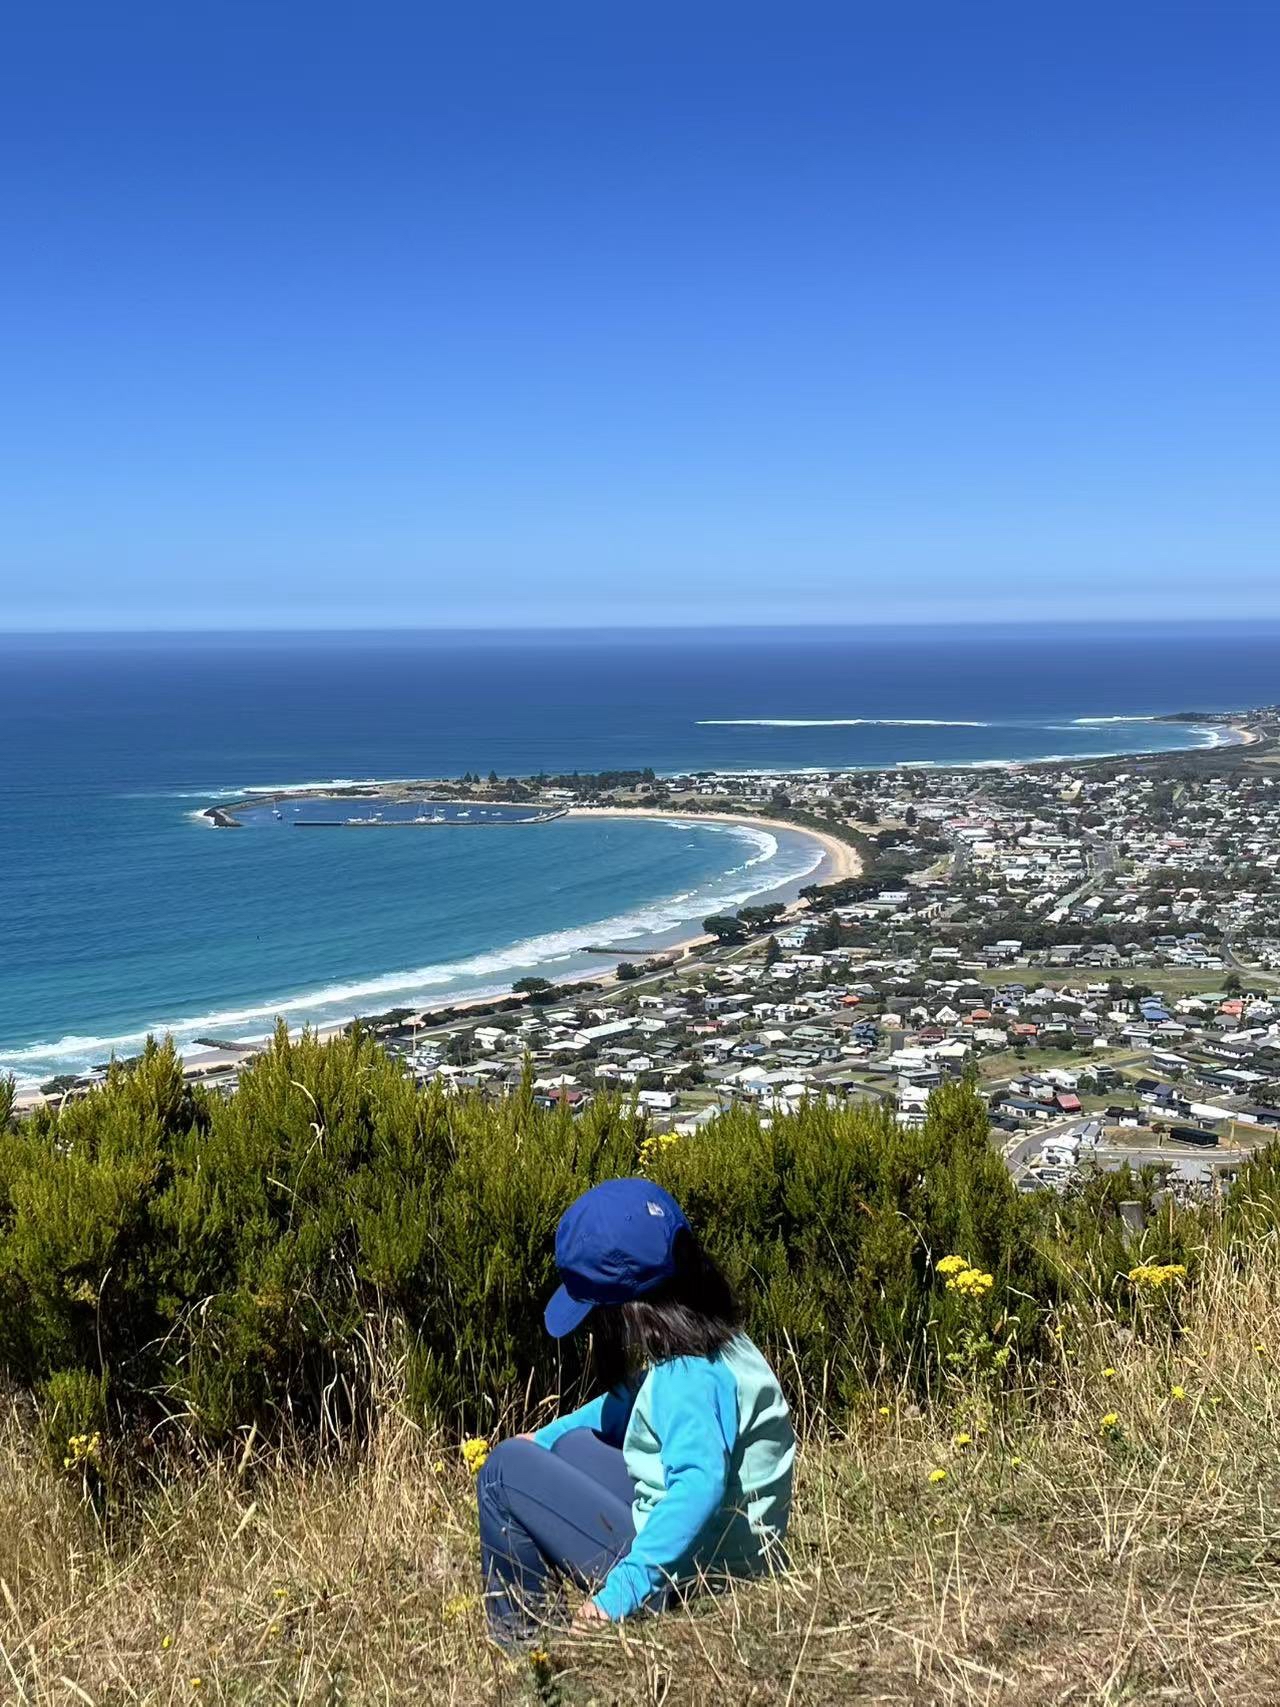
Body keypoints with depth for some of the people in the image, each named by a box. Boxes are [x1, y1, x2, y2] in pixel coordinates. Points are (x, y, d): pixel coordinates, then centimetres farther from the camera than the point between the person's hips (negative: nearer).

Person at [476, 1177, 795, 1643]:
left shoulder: (689, 1377, -25)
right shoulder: (715, 1340, 6)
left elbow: (700, 1485, -39)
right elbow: (623, 1406, 23)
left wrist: (625, 1589, -40)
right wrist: (543, 1439, 23)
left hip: (682, 1570, -10)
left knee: (506, 1470, -4)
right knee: (571, 1445, 24)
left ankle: (522, 1641, 9)